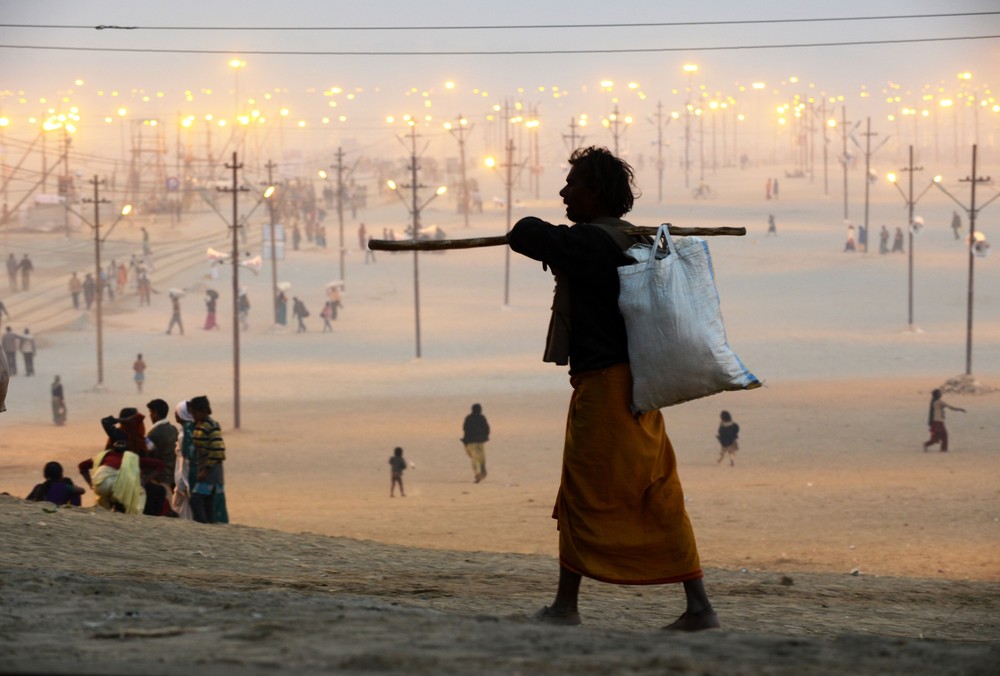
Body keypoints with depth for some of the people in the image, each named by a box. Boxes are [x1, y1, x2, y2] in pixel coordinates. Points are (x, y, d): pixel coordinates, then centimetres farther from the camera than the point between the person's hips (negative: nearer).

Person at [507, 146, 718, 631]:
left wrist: (536, 228, 2)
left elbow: (522, 235, -22)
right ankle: (699, 606, 7)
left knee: (583, 498, 0)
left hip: (604, 385, -9)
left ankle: (565, 607, 6)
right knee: (660, 500, 9)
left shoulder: (587, 243, -16)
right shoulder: (634, 241, 12)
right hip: (638, 384, 9)